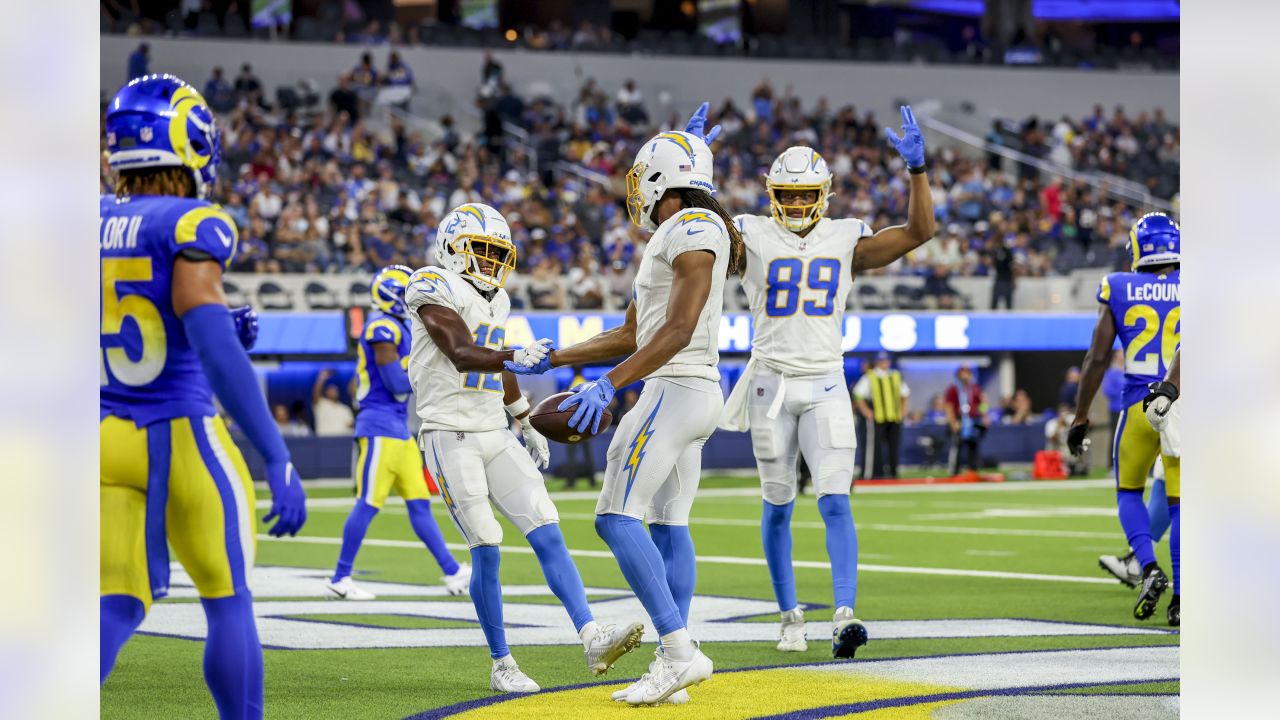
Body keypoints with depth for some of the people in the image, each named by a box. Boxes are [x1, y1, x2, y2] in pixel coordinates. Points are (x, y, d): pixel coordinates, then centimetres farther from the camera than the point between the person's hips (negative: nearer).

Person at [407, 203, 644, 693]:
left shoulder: (494, 298, 15)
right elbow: (462, 356, -25)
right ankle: (502, 665, 3)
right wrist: (513, 356, -42)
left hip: (495, 435, 7)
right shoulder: (435, 290, -10)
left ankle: (593, 639, -13)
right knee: (486, 550, -8)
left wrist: (528, 426, 36)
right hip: (450, 436, -7)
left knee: (547, 532, -6)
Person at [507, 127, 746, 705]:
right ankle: (673, 666, 8)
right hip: (693, 396, 10)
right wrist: (549, 361, 28)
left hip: (677, 390, -10)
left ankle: (679, 651, -16)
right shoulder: (673, 240, 19)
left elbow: (678, 331, -21)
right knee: (668, 525, 9)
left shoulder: (693, 229, -12)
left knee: (617, 517, -12)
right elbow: (632, 335, 25)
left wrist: (609, 385, -24)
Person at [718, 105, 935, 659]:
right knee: (778, 507, 7)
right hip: (770, 385, 0)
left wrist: (917, 169, -13)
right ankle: (790, 617, 18)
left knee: (835, 503, -11)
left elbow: (918, 231, -2)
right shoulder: (751, 238, 0)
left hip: (825, 387, 0)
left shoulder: (847, 242, 4)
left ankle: (845, 615, -18)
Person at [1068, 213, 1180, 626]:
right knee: (1178, 502, 7)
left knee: (1129, 492, 18)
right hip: (1185, 407, 0)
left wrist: (1080, 420, 10)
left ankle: (1149, 568, -5)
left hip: (1139, 405, 0)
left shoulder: (1119, 291, 2)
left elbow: (1097, 359, 3)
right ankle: (1181, 600, 0)